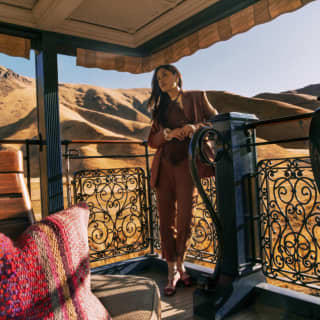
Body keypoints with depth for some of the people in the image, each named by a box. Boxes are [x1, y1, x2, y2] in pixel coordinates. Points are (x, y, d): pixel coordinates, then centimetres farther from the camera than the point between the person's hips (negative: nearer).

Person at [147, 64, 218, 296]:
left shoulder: (196, 97, 11)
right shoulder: (160, 108, 20)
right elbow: (152, 140, 14)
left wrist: (196, 127, -13)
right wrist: (168, 134, -7)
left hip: (185, 165, -3)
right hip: (164, 166, 4)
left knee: (184, 220, -6)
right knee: (166, 221, 2)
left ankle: (180, 265, 19)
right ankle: (172, 272, 15)